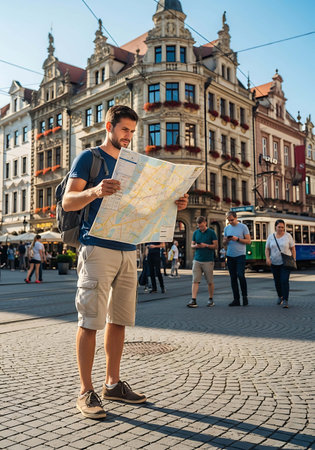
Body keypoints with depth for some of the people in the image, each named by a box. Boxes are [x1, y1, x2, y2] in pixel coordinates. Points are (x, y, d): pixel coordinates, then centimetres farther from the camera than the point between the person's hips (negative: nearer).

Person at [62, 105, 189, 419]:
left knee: (118, 319, 9)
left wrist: (172, 205, 3)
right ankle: (85, 391, 4)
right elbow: (68, 202, -7)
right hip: (97, 249, -6)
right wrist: (95, 191, -28)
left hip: (127, 250, 6)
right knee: (90, 321, -4)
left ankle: (113, 383, 19)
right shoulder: (88, 158, 3)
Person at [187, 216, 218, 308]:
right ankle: (193, 300, -7)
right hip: (197, 260, 3)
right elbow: (192, 245, 15)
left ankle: (211, 299, 20)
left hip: (208, 261, -3)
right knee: (195, 281, -5)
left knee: (210, 282, 5)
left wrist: (206, 245, -16)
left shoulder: (211, 232, 0)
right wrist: (195, 246, -7)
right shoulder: (195, 233, 10)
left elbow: (216, 246, -1)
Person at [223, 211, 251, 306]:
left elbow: (248, 241, -2)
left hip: (240, 255, -4)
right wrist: (226, 240, -7)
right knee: (233, 277, 4)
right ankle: (236, 299, 8)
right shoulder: (226, 228, 13)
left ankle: (245, 296, 4)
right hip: (230, 256, 4)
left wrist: (237, 239, -16)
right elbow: (224, 243, 16)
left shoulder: (243, 227, 0)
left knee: (240, 275, -14)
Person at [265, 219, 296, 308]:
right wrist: (267, 258, -10)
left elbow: (293, 248, 2)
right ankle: (280, 296, 35)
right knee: (277, 281, 12)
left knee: (284, 281, -14)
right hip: (274, 263, 3)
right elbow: (267, 249, 6)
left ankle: (285, 301, -11)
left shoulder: (288, 236, -1)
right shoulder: (271, 236, 4)